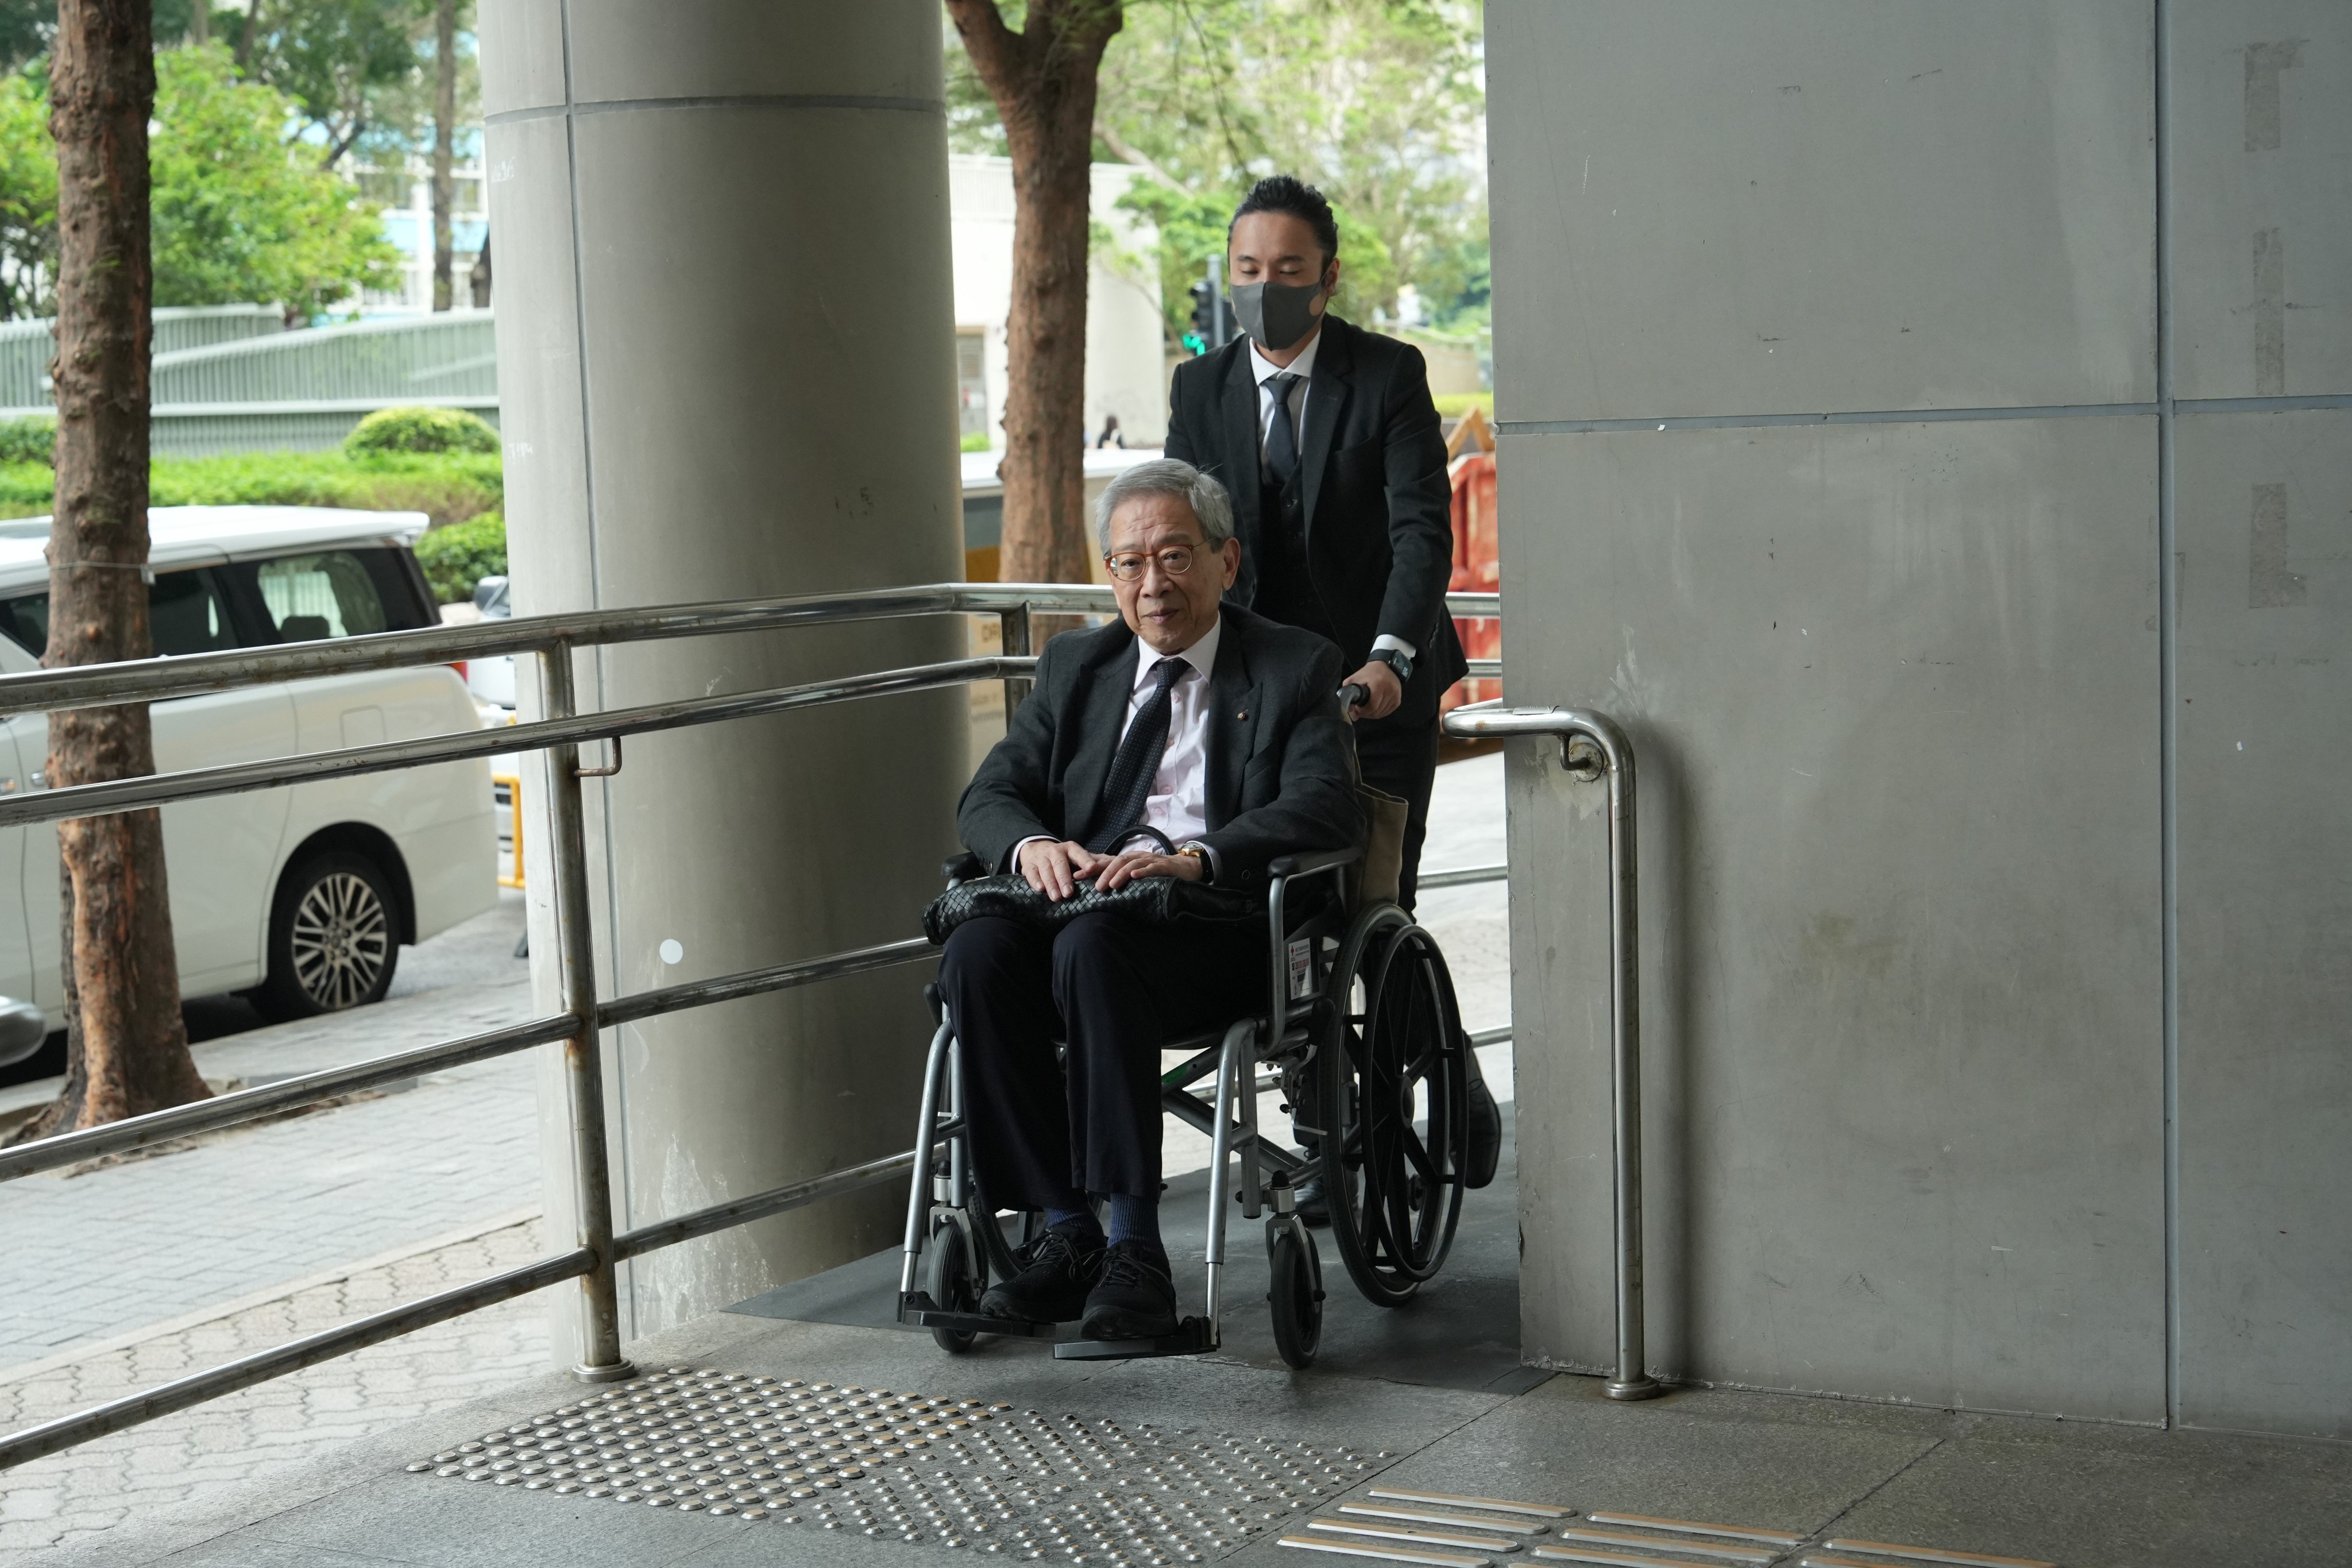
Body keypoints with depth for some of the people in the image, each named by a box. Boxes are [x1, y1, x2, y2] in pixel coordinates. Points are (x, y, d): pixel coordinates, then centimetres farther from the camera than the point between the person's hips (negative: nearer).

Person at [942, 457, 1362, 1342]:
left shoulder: (1295, 669, 10)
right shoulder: (1075, 667, 23)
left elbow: (1327, 808, -7)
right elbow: (989, 795, 13)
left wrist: (1196, 859, -25)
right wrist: (1032, 844, -13)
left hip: (1225, 928, -4)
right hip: (1080, 899, 4)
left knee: (1092, 946, -36)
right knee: (979, 950, -28)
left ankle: (1135, 1250, -33)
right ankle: (1066, 1231, -21)